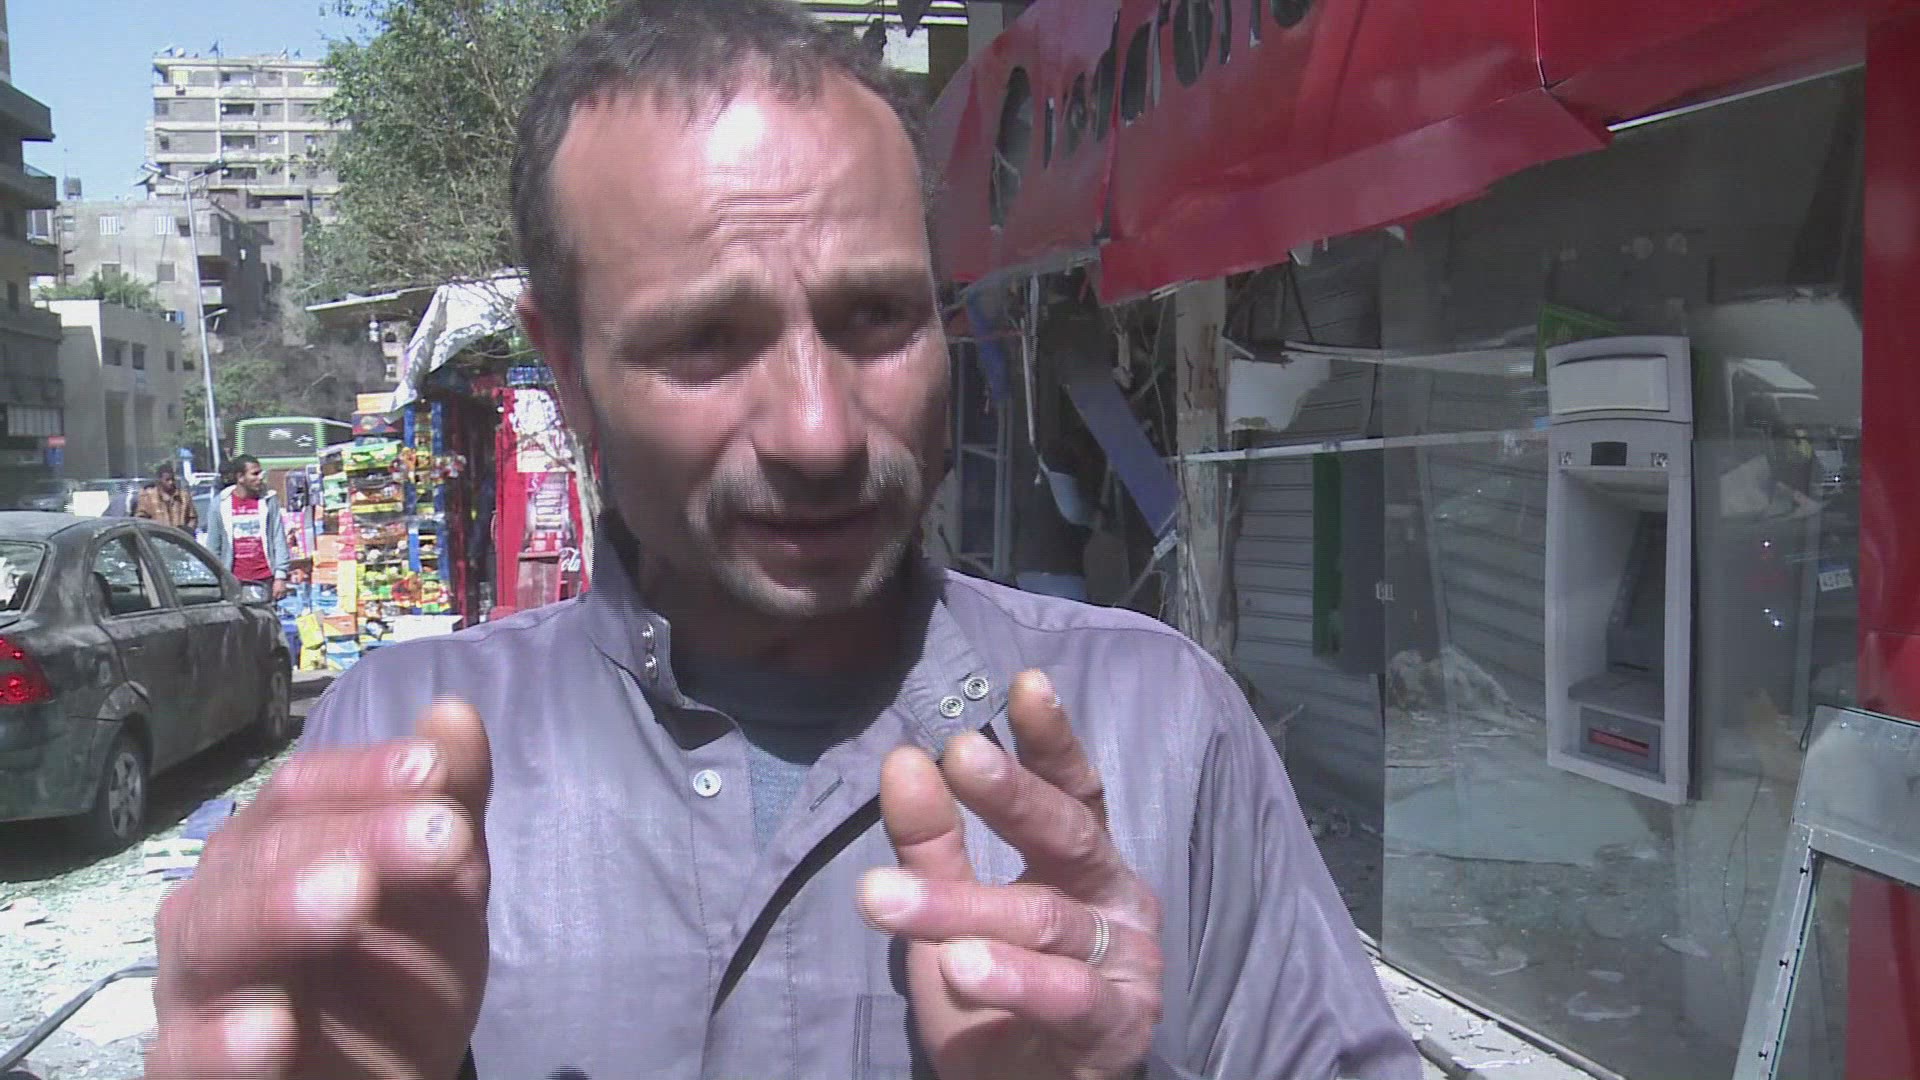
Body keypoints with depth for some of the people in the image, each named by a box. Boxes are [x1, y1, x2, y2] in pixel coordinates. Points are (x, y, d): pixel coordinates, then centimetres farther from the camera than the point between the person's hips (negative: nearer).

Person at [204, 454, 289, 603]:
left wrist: (280, 576, -4)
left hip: (264, 581, 0)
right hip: (233, 581, 1)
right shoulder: (220, 503, 4)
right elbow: (213, 546, 9)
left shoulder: (269, 500, 3)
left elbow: (279, 540, 2)